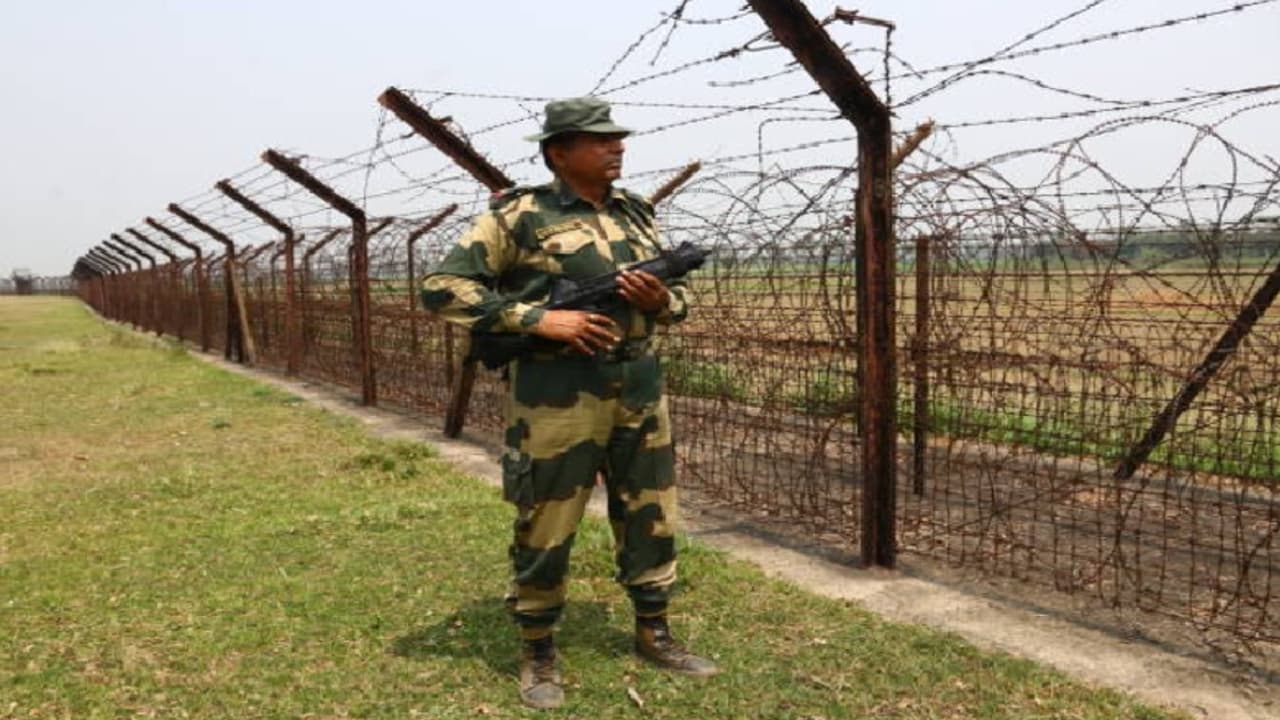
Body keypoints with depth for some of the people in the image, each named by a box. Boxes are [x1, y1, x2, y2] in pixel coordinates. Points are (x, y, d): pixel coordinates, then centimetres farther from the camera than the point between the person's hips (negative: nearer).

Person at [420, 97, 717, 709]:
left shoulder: (637, 214, 12)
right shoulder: (520, 216, -6)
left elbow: (680, 293, 21)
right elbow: (442, 287, -10)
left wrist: (661, 299, -5)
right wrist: (538, 319, -18)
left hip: (641, 389, 6)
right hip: (560, 394, -6)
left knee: (652, 517, 14)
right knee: (546, 528, 4)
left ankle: (653, 633, 32)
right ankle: (537, 652, 23)